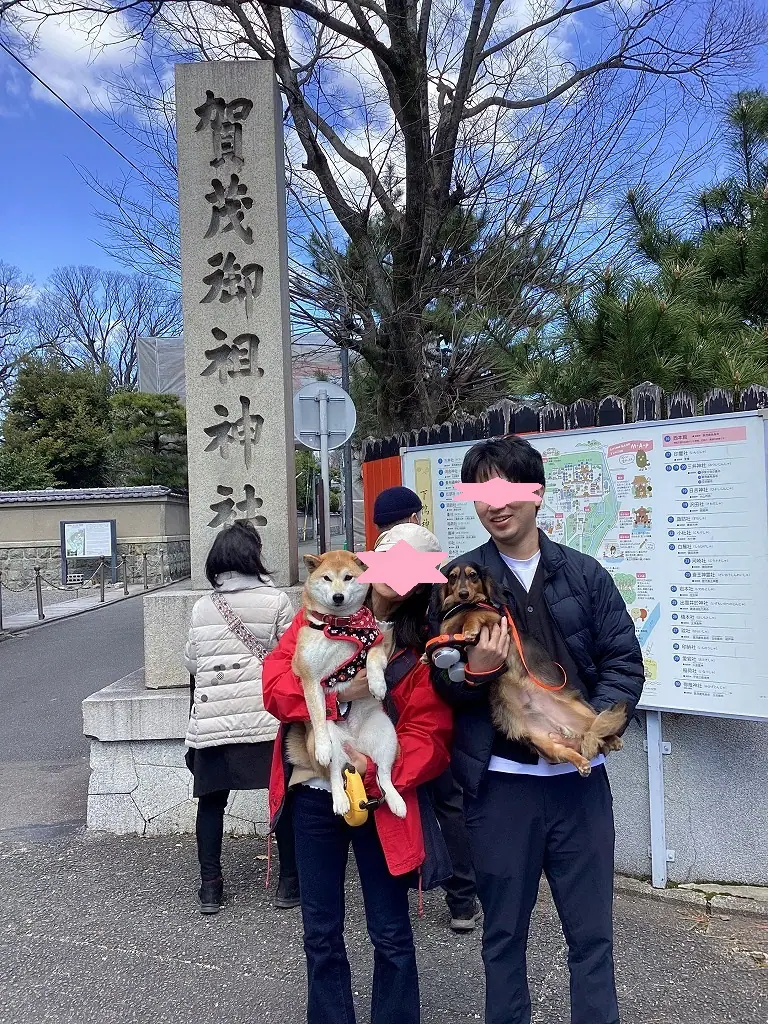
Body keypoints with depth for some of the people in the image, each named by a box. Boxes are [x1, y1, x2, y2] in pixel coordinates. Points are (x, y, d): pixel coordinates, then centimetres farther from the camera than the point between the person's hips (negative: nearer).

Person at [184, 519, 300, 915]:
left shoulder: (201, 608, 6)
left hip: (212, 722, 3)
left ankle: (210, 887, 19)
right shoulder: (276, 601, -5)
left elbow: (191, 663, 12)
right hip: (266, 718, -2)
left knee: (211, 800, 14)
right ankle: (289, 882, 17)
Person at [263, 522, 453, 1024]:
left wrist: (376, 771, -24)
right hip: (313, 794, 2)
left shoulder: (423, 645, -6)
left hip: (380, 798, -2)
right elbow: (274, 679, -8)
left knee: (391, 934, 10)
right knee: (321, 932, 15)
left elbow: (428, 735, -11)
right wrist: (333, 692, -22)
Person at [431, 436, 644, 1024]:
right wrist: (472, 671, -21)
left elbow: (625, 661, 4)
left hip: (580, 776, 1)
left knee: (592, 931, 12)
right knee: (504, 931, 14)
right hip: (500, 780, -1)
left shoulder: (585, 574, 3)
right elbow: (438, 681, 0)